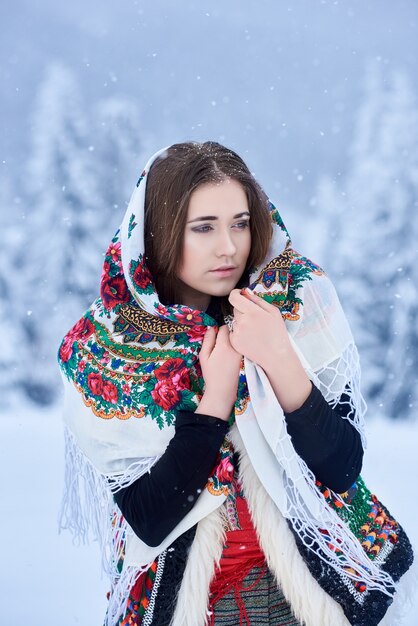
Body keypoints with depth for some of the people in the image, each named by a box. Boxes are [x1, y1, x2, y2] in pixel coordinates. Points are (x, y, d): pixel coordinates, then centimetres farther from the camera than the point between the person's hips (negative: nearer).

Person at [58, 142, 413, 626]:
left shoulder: (301, 300, -12)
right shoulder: (100, 348, -14)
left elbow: (343, 467, -14)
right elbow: (148, 521, -16)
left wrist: (281, 361, -27)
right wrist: (216, 395, -24)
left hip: (310, 581, 1)